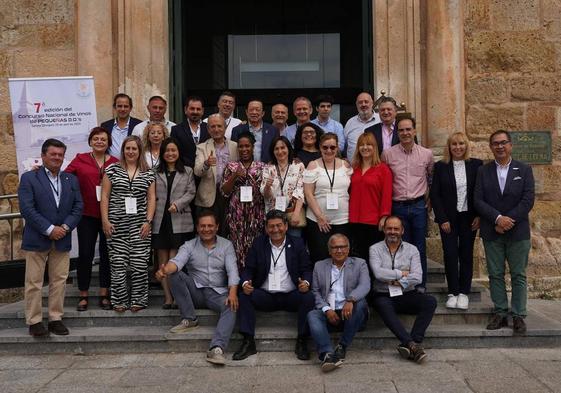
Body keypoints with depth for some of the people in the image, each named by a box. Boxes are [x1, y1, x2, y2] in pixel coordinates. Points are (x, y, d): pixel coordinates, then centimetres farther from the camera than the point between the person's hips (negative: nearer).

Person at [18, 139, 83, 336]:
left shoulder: (71, 179, 10)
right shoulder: (29, 178, -3)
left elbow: (78, 207, 5)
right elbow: (27, 209, -11)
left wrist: (65, 227, -11)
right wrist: (49, 229, -16)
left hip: (62, 239, 4)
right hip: (37, 239, -4)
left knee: (59, 281, 7)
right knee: (34, 282, 3)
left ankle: (56, 319, 17)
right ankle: (34, 321, 13)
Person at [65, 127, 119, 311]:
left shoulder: (116, 163, 4)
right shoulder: (80, 159, 2)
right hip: (87, 215, -1)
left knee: (107, 253, 9)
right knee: (85, 254, 2)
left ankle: (104, 294, 21)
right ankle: (83, 295, 16)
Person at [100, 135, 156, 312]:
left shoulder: (148, 173, 9)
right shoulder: (112, 169, 6)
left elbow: (151, 198, 7)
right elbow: (105, 196, 4)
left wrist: (148, 221, -3)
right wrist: (105, 220, -3)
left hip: (140, 225, 1)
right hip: (117, 224, 0)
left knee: (140, 264, -2)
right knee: (118, 264, 0)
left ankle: (138, 300, 10)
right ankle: (119, 301, 12)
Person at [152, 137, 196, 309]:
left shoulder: (187, 171, 9)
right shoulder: (155, 172, 9)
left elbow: (191, 193, 2)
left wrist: (177, 204, -13)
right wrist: (150, 215, -5)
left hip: (179, 220, -2)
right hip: (160, 220, 2)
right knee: (162, 260, 3)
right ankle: (168, 296, 8)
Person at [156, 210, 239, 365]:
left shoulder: (226, 245, 3)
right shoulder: (189, 246, 1)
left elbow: (232, 270, -9)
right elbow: (177, 261, -19)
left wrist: (233, 293, -28)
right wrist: (165, 270, -44)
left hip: (218, 293, -1)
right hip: (195, 291, 1)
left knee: (231, 307, -33)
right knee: (175, 274, -23)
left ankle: (216, 348, -46)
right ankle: (189, 319, -14)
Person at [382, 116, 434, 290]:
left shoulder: (427, 154, 3)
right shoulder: (387, 154, -1)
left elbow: (432, 178, 17)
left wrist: (427, 197, 9)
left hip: (419, 206, 0)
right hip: (398, 207, 0)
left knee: (420, 248, 5)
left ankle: (420, 286, 16)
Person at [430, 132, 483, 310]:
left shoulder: (476, 165, 2)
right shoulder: (440, 166, 0)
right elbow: (434, 194, -1)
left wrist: (479, 216, -5)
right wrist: (442, 219, -8)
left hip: (469, 218, 1)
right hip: (448, 218, 0)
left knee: (466, 255, 6)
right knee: (450, 255, -1)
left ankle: (464, 293, 16)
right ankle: (453, 293, 10)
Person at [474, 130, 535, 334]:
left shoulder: (524, 169, 4)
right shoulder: (483, 171, 6)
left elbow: (528, 200, -5)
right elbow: (478, 200, -3)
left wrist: (509, 221, -13)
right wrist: (498, 218, -15)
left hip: (518, 232, -1)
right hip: (491, 232, 1)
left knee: (519, 275, 3)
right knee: (495, 275, 6)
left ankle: (519, 316, 11)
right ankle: (500, 314, 15)